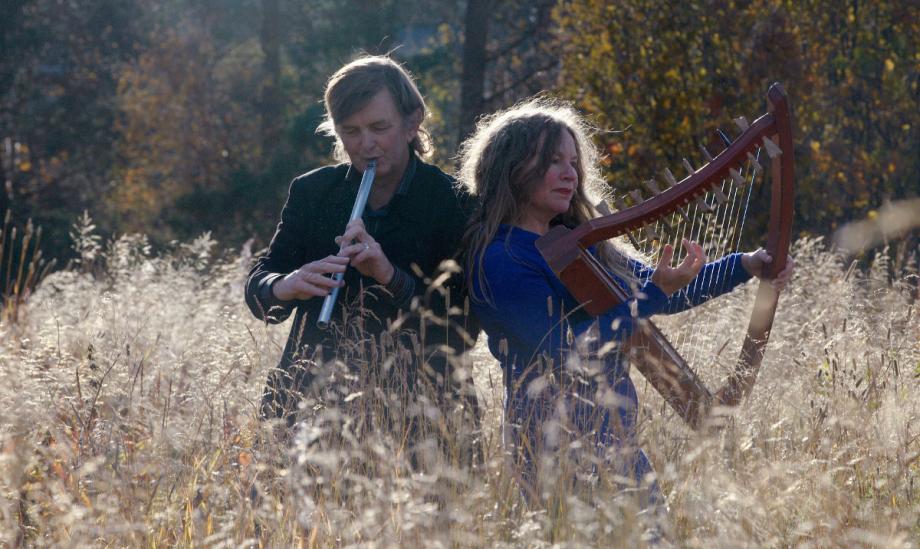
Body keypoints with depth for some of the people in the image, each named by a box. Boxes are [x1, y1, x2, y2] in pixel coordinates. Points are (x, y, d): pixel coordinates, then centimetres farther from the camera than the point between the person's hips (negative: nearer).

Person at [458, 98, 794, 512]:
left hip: (611, 436, 8)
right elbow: (569, 355, -20)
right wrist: (654, 293, -21)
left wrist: (745, 265, 8)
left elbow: (661, 294, 18)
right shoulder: (499, 260, -15)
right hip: (556, 446, -8)